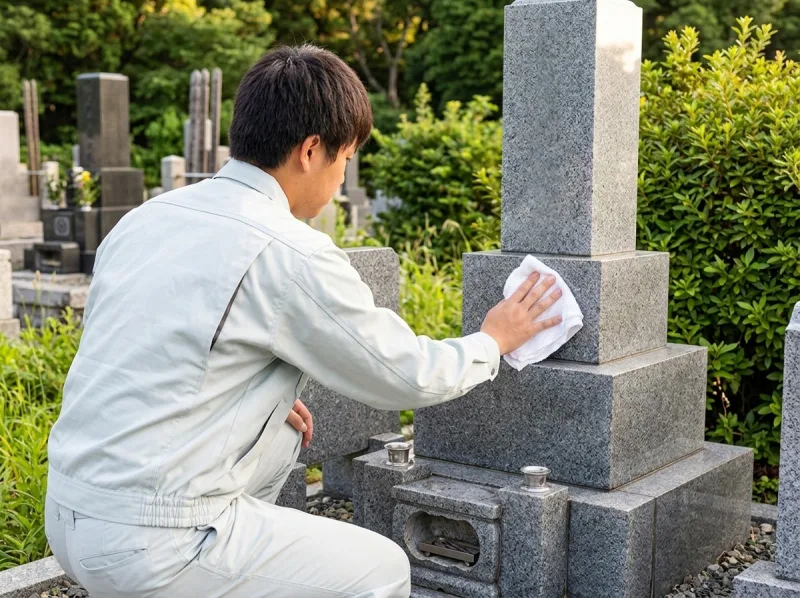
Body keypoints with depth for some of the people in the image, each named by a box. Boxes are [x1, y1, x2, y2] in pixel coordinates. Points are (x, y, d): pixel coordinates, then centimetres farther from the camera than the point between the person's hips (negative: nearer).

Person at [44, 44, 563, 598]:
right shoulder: (294, 256, -16)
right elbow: (406, 376, -4)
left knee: (282, 432, 26)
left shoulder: (146, 217, 6)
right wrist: (492, 342, 14)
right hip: (152, 546, -8)